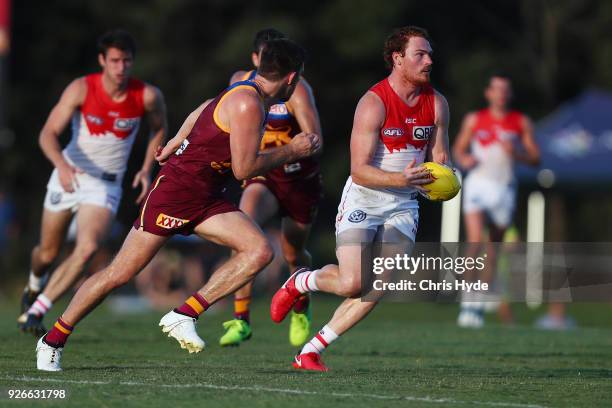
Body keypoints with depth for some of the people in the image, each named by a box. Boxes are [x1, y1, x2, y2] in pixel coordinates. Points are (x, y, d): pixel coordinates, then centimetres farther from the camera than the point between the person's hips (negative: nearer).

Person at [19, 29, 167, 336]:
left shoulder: (148, 97, -12)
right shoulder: (81, 89, -17)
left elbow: (159, 129, 10)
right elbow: (48, 133, -20)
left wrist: (147, 169, -3)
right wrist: (62, 165, -39)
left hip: (107, 185, 0)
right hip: (69, 176, 0)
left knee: (87, 248, -24)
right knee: (48, 252, 12)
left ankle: (35, 312, -15)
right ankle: (34, 287, 49)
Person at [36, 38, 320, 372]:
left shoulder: (247, 90, 9)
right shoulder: (247, 104, -20)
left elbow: (206, 109, 25)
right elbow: (244, 169, -20)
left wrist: (176, 144, 32)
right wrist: (291, 151, -10)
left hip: (206, 199, 9)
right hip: (176, 188, -9)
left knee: (260, 251, -14)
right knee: (120, 274, -3)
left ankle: (183, 316, -13)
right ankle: (54, 339, 11)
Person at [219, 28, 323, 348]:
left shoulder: (296, 89, -20)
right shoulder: (240, 82, -5)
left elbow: (314, 140, -30)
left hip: (300, 180, -2)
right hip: (262, 177, 2)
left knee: (293, 255, 12)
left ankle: (302, 310, 48)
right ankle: (241, 320, -27)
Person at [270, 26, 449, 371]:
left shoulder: (437, 104, 0)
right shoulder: (373, 103, -18)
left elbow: (439, 158, 10)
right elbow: (359, 171, -21)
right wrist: (400, 179, -36)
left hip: (403, 207, 5)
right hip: (362, 202, -5)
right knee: (352, 284, -18)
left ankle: (311, 351, -1)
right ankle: (300, 282, 17)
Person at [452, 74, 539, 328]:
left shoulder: (521, 123, 6)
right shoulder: (474, 120, 6)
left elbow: (535, 158, 7)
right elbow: (458, 148, 15)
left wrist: (516, 153, -13)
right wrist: (463, 160, -8)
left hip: (504, 189, 2)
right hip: (477, 184, -2)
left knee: (494, 247, 7)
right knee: (475, 242, -17)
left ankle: (480, 302, 20)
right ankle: (468, 303, -14)